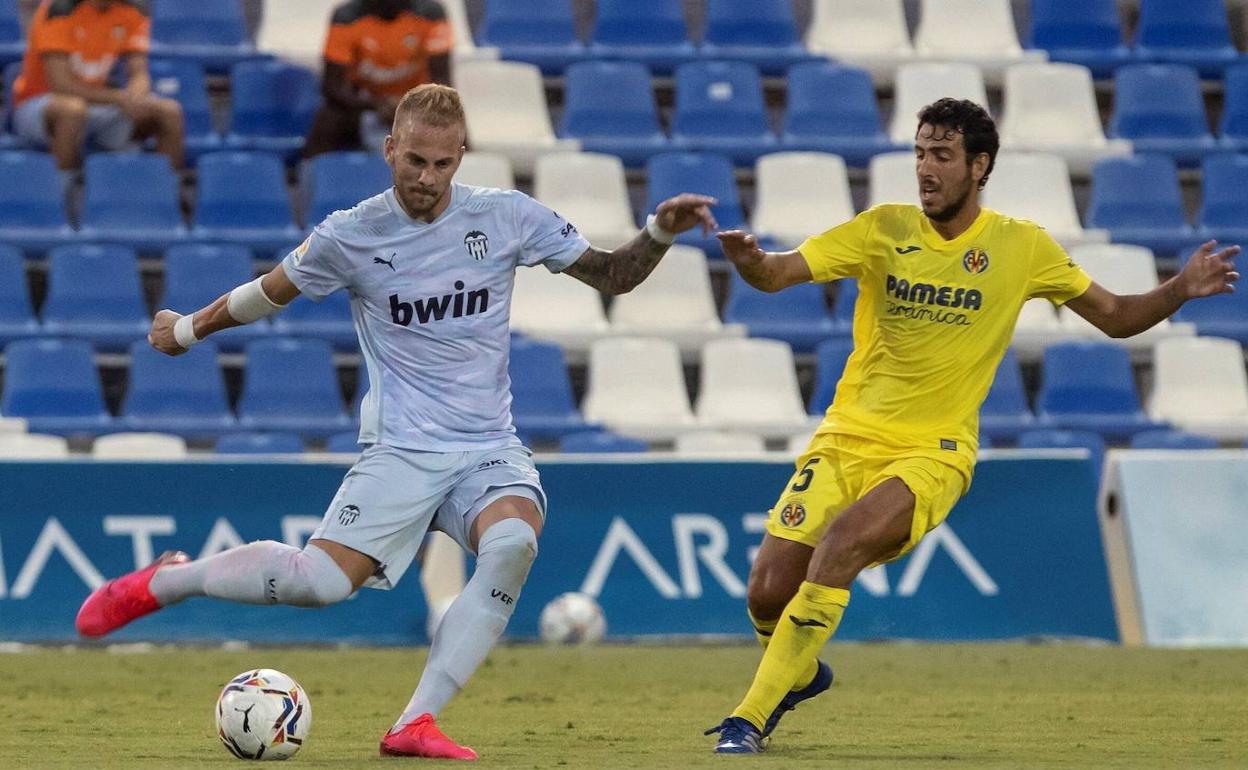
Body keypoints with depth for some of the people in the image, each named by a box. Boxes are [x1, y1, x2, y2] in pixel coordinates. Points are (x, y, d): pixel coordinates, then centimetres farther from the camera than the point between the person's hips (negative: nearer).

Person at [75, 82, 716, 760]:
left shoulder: (508, 217, 0)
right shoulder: (351, 236, -3)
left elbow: (610, 276, 11)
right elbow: (267, 294, 16)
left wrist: (661, 232, -7)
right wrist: (187, 329, 27)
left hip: (491, 449, 2)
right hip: (401, 450, -2)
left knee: (513, 543, -32)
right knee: (321, 582, -21)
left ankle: (416, 724, -28)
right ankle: (162, 582, 6)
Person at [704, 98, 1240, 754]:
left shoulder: (1023, 248, -1)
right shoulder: (883, 229, 0)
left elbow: (1115, 318, 9)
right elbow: (780, 274, -8)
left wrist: (1179, 291, -10)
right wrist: (751, 262, -32)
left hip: (932, 452, -2)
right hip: (847, 440, 2)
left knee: (845, 538, -31)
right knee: (767, 594, -8)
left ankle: (753, 717, -21)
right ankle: (802, 673, 30)